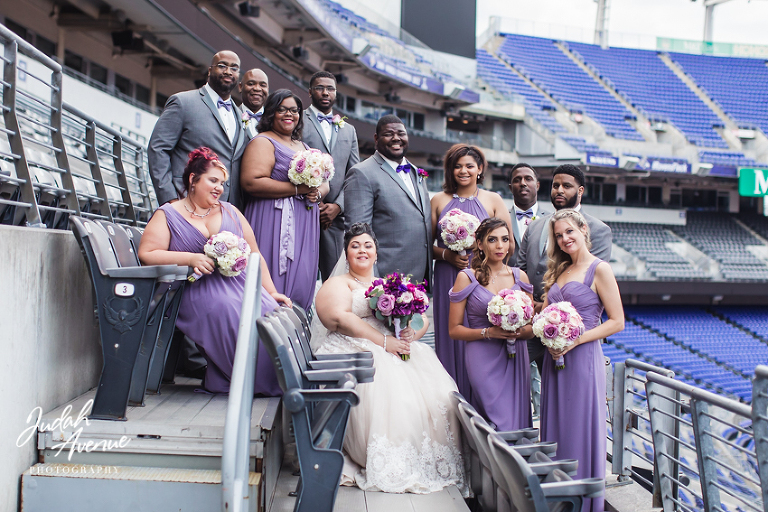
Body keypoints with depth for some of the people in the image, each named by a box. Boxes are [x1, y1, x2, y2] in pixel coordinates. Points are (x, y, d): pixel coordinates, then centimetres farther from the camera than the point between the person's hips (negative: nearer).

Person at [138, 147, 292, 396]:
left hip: (239, 282, 3)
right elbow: (147, 254, -4)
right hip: (198, 289, -3)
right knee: (225, 308, -35)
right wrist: (191, 258, -15)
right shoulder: (168, 215, 9)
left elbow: (255, 256, 16)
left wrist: (272, 292, 5)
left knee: (269, 311, -27)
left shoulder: (230, 211, 20)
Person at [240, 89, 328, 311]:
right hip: (276, 222, -7)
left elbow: (324, 182, 24)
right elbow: (251, 182, -16)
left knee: (301, 282, 3)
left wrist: (317, 193, -2)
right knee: (274, 283, -8)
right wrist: (297, 189, -15)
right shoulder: (263, 142, -1)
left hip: (305, 224, 7)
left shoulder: (304, 147, 23)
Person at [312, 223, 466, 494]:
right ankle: (391, 465, -26)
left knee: (435, 389, -23)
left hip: (399, 348, 5)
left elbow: (423, 319, 20)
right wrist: (384, 342, -17)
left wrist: (411, 334, -6)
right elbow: (340, 318, -9)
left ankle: (433, 460, -15)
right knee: (386, 387, -35)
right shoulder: (338, 283, 12)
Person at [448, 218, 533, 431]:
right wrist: (488, 332, -15)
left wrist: (520, 331, -5)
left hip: (516, 359, 4)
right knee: (501, 425, -7)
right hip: (484, 360, -4)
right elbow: (454, 329, -2)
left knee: (519, 422, 6)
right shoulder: (466, 278, -1)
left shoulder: (519, 276, 10)